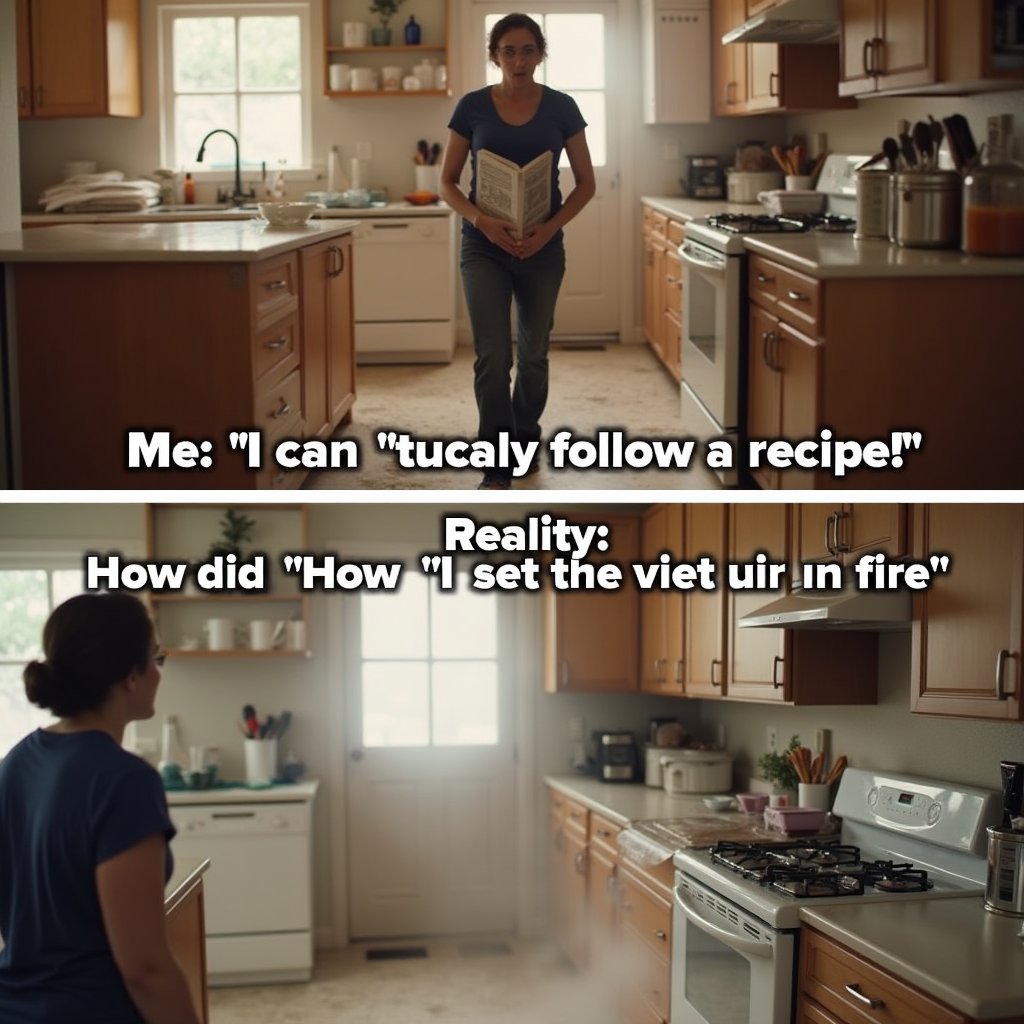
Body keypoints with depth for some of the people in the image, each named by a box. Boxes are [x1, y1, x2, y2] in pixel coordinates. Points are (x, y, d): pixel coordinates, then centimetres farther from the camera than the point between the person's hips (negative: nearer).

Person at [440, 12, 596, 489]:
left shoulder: (561, 107, -2)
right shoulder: (472, 107, -3)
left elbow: (585, 183, 2)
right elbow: (448, 182, 0)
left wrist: (550, 227, -13)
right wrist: (481, 220, -17)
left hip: (542, 247, 1)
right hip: (485, 246, -1)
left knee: (533, 352, 13)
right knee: (492, 357, -10)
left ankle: (525, 438, 36)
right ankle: (497, 470, -6)